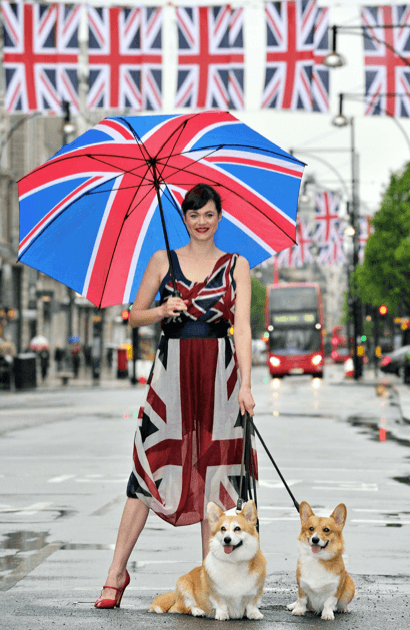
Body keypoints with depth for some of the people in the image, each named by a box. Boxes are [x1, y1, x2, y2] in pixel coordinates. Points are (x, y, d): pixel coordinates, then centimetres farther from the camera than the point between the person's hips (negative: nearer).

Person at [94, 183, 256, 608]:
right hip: (172, 370, 0)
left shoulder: (236, 266, 8)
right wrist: (163, 311, -8)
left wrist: (245, 383, -10)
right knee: (151, 466, -4)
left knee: (215, 469, 0)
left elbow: (242, 328, 0)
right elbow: (135, 316, 13)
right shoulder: (163, 261, 9)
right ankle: (117, 571, 0)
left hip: (219, 373, 0)